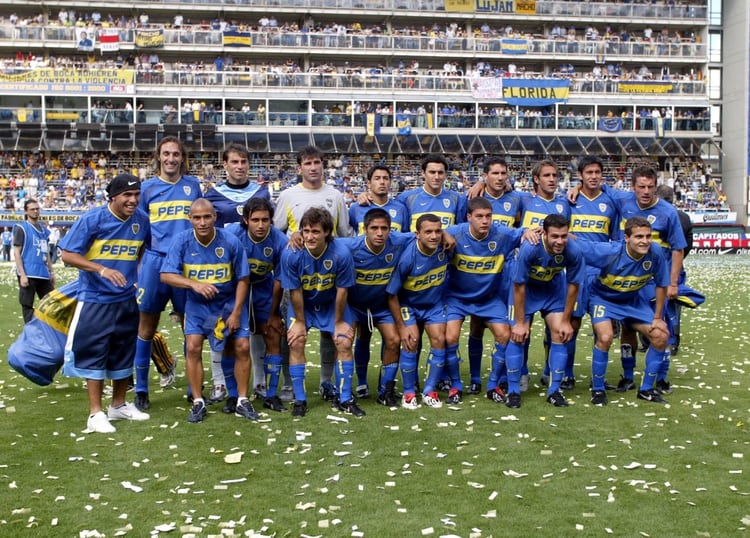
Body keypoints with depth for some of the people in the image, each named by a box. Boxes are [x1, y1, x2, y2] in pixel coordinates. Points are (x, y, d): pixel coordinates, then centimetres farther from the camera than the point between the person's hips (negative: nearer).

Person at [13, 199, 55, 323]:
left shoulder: (43, 228, 15)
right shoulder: (21, 228, -4)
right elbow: (17, 252, -9)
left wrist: (51, 271, 18)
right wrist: (22, 274, -16)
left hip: (43, 274, 7)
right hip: (28, 274, -7)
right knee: (27, 305, -1)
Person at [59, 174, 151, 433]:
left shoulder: (141, 220, 0)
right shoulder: (92, 219, -15)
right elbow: (68, 254, -17)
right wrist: (103, 269, -28)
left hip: (127, 299, 5)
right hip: (95, 299, -5)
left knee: (124, 353, 14)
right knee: (93, 354, -1)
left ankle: (119, 405, 29)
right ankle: (96, 414, 7)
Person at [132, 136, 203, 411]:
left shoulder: (193, 185, 10)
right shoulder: (148, 187, 7)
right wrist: (136, 263, 5)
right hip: (154, 261, -1)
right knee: (146, 327, 2)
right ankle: (141, 389, 11)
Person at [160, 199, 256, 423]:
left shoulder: (230, 242, -17)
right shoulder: (182, 241, -16)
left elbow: (243, 279, -8)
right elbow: (166, 275, -20)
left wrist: (236, 312, -10)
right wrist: (194, 284, -35)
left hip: (229, 302, 0)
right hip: (197, 304, 0)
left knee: (242, 347, -7)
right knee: (193, 347, -13)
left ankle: (242, 401, 8)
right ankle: (198, 402, 0)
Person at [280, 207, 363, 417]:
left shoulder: (341, 254, -29)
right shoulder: (291, 255, -29)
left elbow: (341, 290, -16)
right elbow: (295, 291, -17)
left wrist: (338, 322, -7)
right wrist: (300, 322, -9)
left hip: (331, 303, 0)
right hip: (302, 304, 0)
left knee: (344, 343, -7)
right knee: (296, 343, -12)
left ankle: (344, 398, 7)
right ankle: (299, 400, 0)